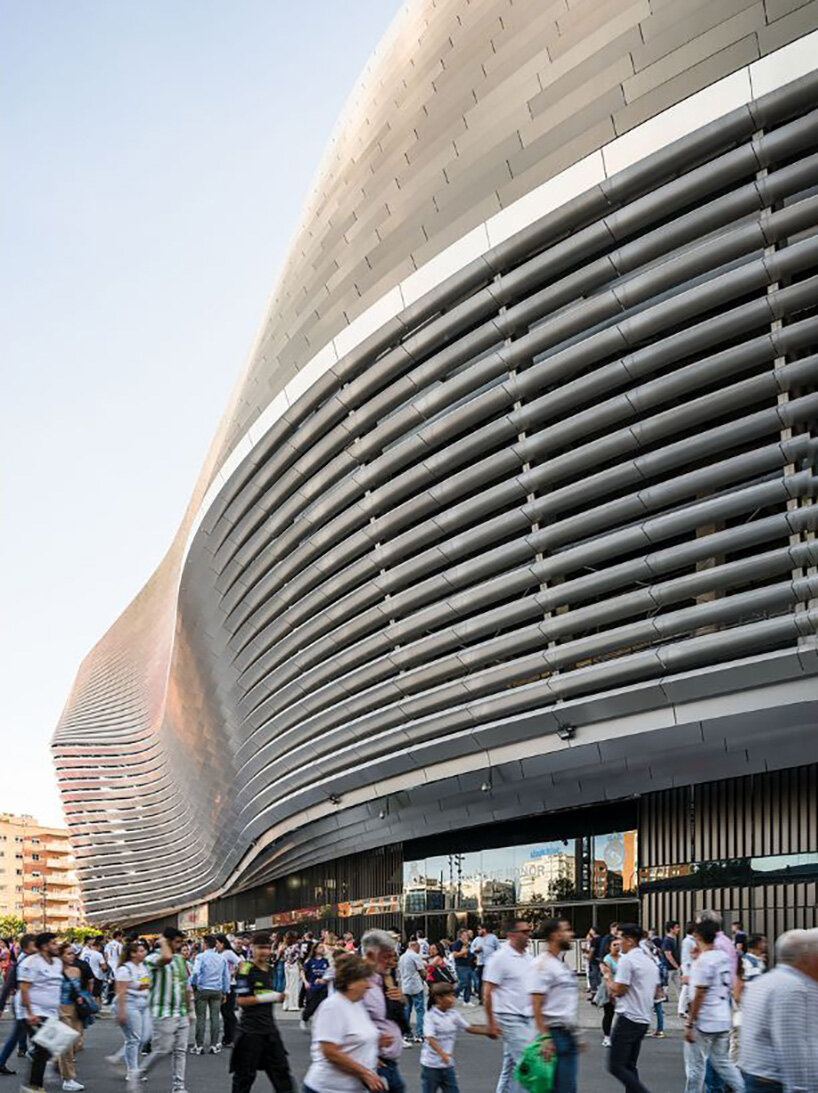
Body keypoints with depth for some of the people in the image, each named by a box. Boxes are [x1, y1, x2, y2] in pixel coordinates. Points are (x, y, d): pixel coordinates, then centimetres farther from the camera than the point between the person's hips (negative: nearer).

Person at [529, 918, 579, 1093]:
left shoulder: (563, 964, 16)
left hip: (569, 1034, 9)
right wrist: (544, 1038, -23)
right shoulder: (542, 964, -13)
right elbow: (536, 1004, -18)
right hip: (555, 1034, -9)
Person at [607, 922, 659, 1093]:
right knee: (630, 1066, 15)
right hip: (644, 1019, 9)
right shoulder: (650, 961, 14)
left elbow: (618, 990, -15)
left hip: (628, 1018, -9)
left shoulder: (627, 960, -13)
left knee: (616, 1066, -6)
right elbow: (655, 992, 20)